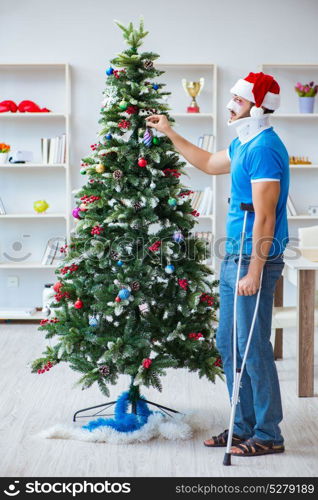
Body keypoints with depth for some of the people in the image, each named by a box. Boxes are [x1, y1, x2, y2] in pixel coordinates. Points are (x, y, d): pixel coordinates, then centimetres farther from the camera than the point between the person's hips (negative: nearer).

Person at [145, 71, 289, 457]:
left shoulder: (264, 149, -17)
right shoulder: (243, 144, 14)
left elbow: (265, 216, -21)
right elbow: (210, 164, 35)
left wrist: (254, 271, -24)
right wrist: (170, 133, 35)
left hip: (254, 258, -10)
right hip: (234, 256, 10)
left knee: (252, 348, -5)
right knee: (227, 345, 14)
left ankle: (268, 435, 6)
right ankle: (244, 426, 24)